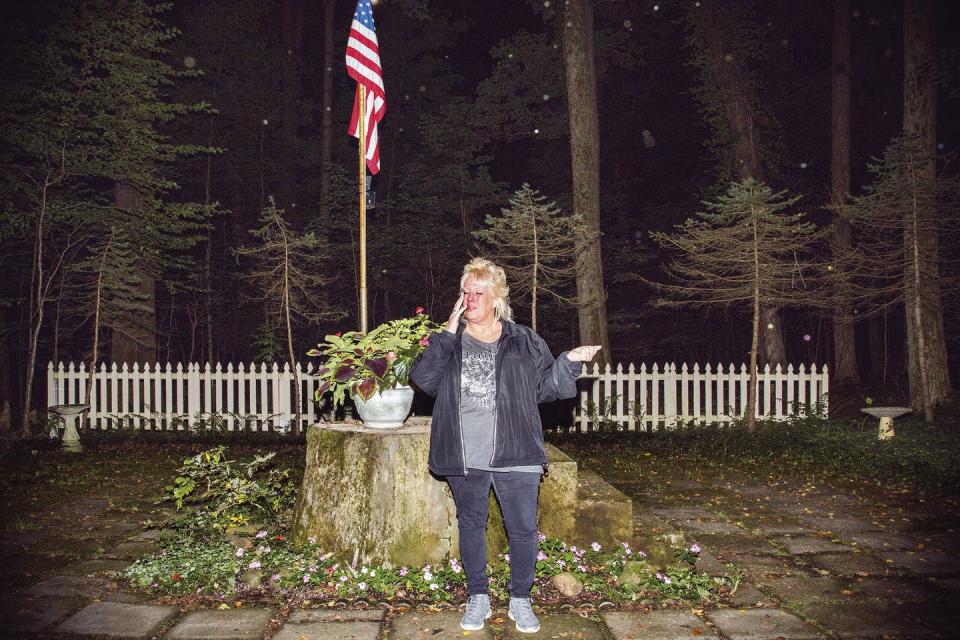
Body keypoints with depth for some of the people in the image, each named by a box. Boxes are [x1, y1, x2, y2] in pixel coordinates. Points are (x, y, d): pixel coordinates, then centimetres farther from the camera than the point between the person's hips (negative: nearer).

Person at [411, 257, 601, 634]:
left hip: (515, 456, -1)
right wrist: (447, 334, -13)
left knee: (523, 529, 5)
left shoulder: (524, 341, 3)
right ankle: (478, 598, 31)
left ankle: (520, 600, 25)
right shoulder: (448, 342, 6)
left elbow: (545, 388, 6)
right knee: (471, 525, 14)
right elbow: (424, 380, -10)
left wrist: (569, 362, -9)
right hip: (465, 458, 1)